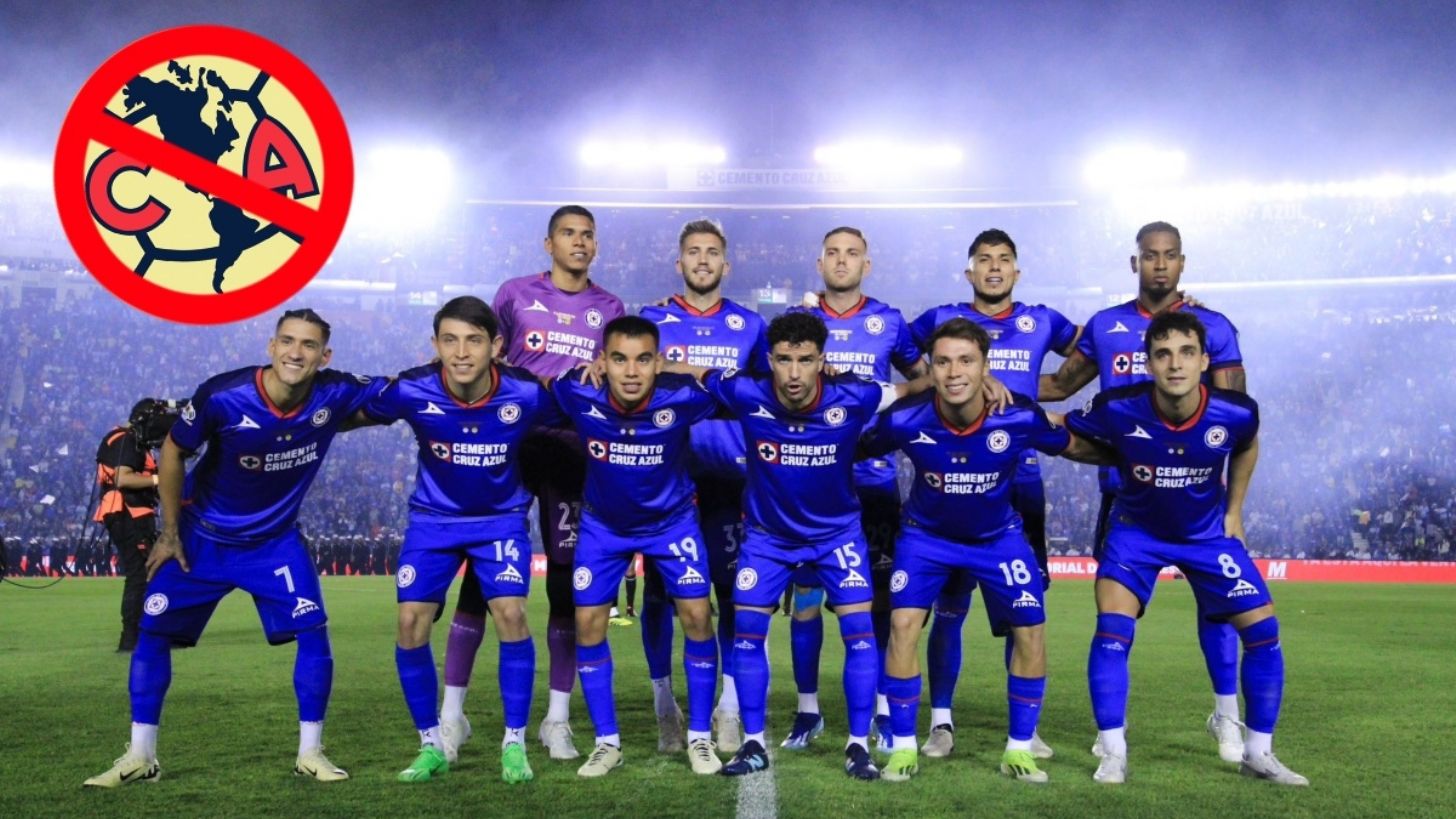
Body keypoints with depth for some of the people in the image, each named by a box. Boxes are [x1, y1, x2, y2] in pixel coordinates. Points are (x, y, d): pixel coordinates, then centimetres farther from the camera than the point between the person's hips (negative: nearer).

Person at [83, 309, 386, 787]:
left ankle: (310, 753, 6)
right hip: (204, 537, -1)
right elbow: (173, 451, -9)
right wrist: (170, 533, -5)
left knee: (313, 633, -9)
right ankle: (140, 757, 16)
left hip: (275, 540, 1)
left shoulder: (335, 394, -22)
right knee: (153, 632, 0)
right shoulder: (222, 396, -26)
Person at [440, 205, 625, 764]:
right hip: (510, 445, -1)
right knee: (481, 575, -2)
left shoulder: (609, 310, 11)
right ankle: (452, 711, 7)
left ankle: (557, 717, 14)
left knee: (568, 582, 4)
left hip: (573, 453, 2)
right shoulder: (516, 294, 5)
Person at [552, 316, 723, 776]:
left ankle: (700, 738, 11)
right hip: (603, 524, 1)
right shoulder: (580, 396, -29)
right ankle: (607, 743, 13)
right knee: (588, 623, -2)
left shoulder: (681, 397, -31)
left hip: (672, 520, -1)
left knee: (696, 616, -7)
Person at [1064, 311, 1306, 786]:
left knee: (1263, 630, -3)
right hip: (1137, 531, -2)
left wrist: (1233, 511, 7)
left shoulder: (1236, 413, -23)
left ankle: (1258, 753, 16)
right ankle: (1114, 755, -4)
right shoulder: (1117, 410, -29)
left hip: (1209, 532, 2)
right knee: (1112, 630, -17)